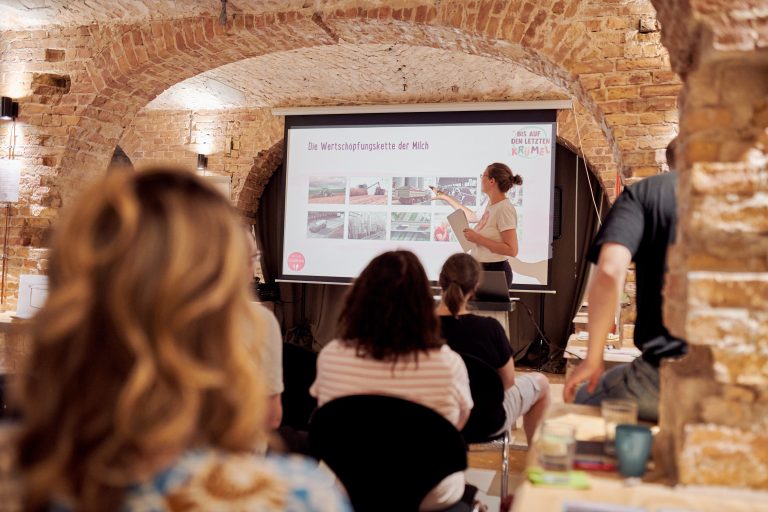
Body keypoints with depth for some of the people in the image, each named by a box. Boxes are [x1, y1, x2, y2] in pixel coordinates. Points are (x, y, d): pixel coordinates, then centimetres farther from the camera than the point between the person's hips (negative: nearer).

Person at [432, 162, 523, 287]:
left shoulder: (504, 209, -18)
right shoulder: (491, 205, 10)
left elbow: (512, 250, -23)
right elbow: (473, 217, 31)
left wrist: (478, 239, -21)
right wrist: (446, 198, 32)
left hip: (495, 272, -9)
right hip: (481, 270, 9)